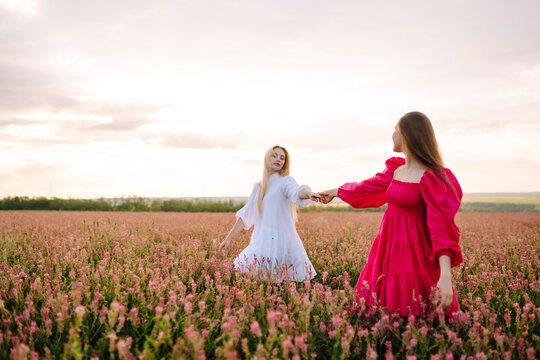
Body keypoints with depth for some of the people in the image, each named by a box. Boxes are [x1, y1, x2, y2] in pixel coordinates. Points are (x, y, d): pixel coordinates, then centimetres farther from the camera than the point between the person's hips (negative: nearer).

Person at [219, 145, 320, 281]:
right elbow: (245, 215, 22)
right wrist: (229, 238, 21)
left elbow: (297, 192, -24)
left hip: (281, 241, -5)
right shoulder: (258, 186, 17)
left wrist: (308, 193, -47)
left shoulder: (285, 180, 0)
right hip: (261, 243, 6)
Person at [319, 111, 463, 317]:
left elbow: (441, 225, -20)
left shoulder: (431, 178, -13)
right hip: (388, 251, 7)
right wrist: (335, 192, 40)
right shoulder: (396, 170, 10)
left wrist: (445, 275, -30)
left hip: (413, 256, -7)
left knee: (411, 314, -4)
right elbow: (366, 188, 26)